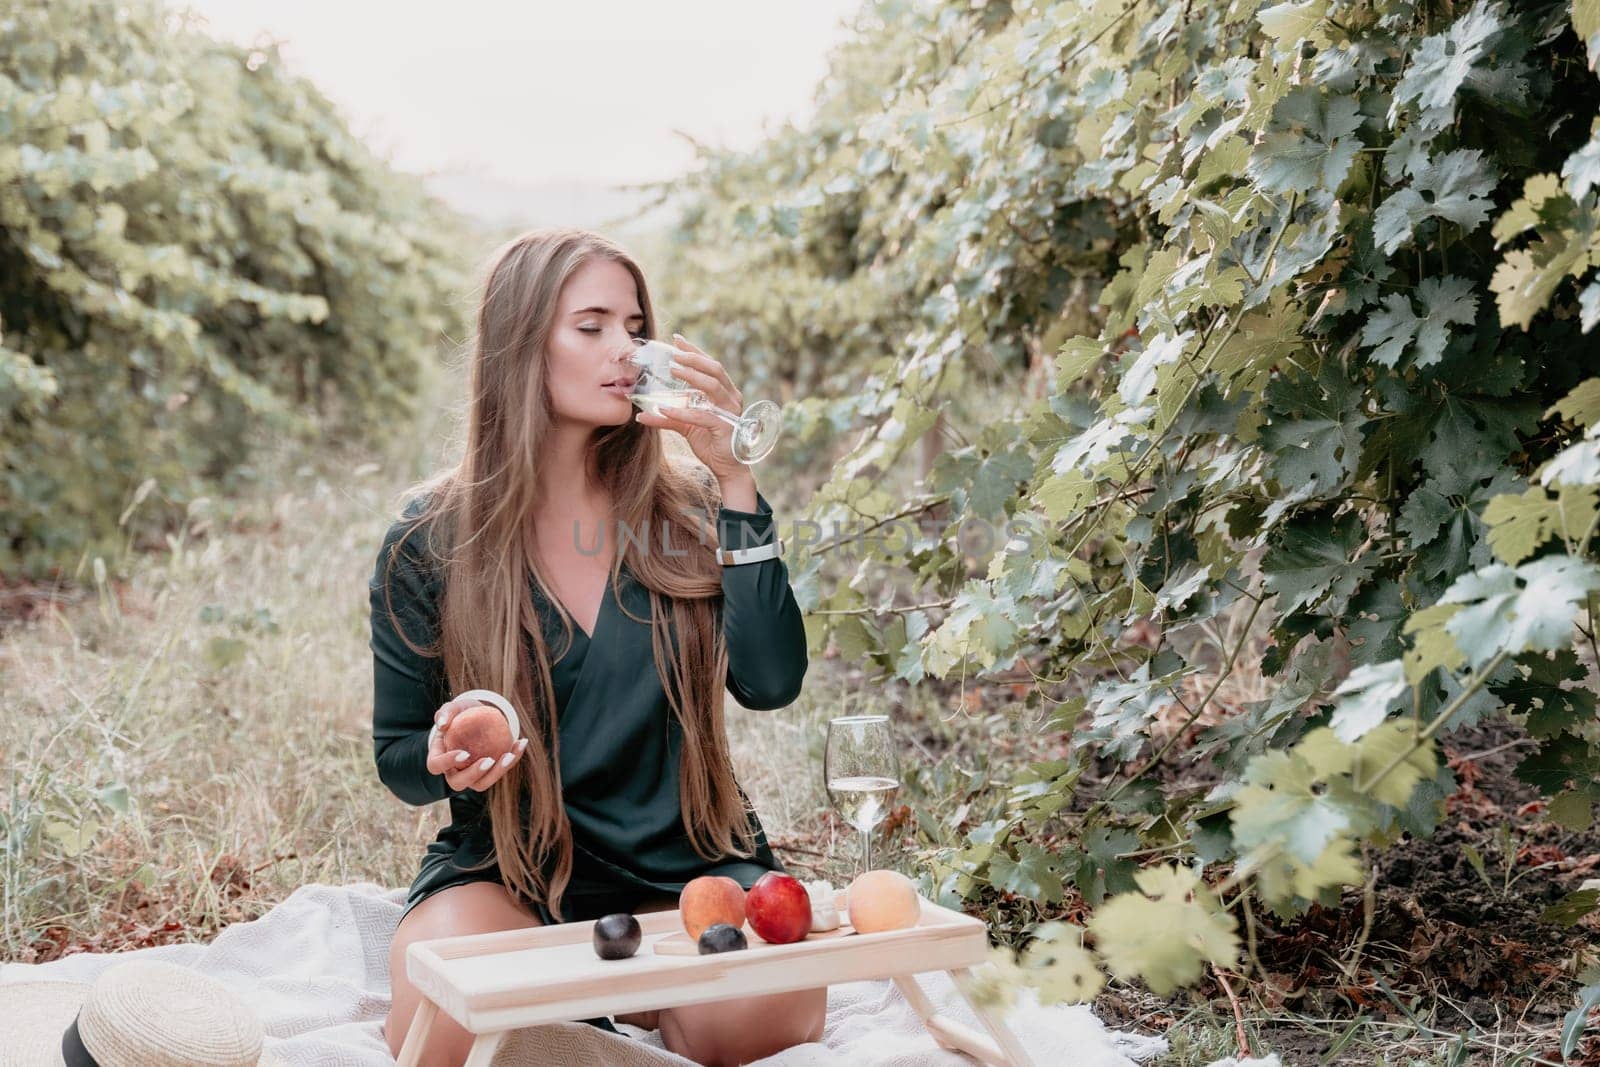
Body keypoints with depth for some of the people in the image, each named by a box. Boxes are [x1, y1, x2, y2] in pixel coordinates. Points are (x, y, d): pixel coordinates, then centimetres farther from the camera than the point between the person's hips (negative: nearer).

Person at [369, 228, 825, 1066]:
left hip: (682, 863, 1)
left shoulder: (685, 510, 0)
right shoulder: (430, 539, -3)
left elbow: (771, 683, -14)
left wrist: (732, 484, -16)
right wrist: (447, 760, -20)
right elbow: (398, 755, 6)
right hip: (505, 865, -1)